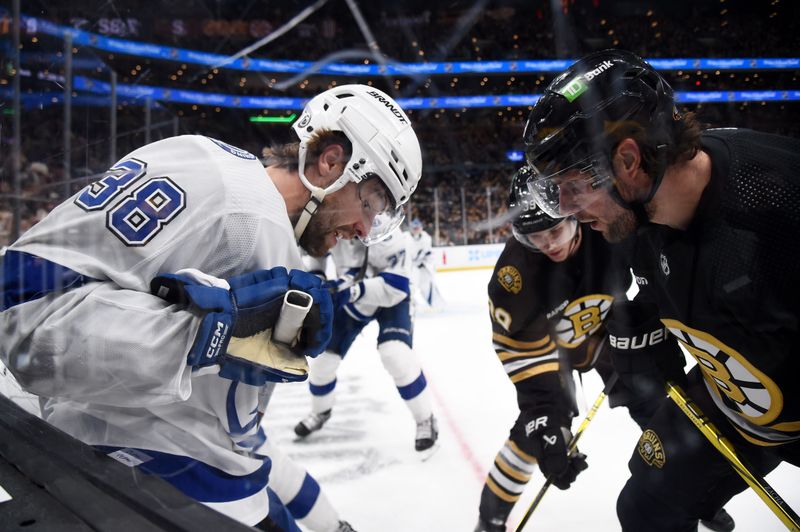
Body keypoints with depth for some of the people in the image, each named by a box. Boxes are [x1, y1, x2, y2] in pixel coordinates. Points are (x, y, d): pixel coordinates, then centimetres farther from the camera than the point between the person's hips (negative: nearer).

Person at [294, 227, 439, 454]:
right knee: (324, 355, 6)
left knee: (395, 354, -26)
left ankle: (425, 420, -4)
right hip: (351, 300, 5)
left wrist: (354, 289, -51)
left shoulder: (386, 233, -37)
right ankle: (321, 410, 37)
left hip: (390, 296, -5)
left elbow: (395, 287, -38)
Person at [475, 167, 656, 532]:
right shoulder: (516, 269, -35)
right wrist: (543, 411, -32)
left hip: (609, 329, 3)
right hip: (547, 341, -2)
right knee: (539, 425, -14)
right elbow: (520, 348, -26)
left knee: (657, 409, 3)